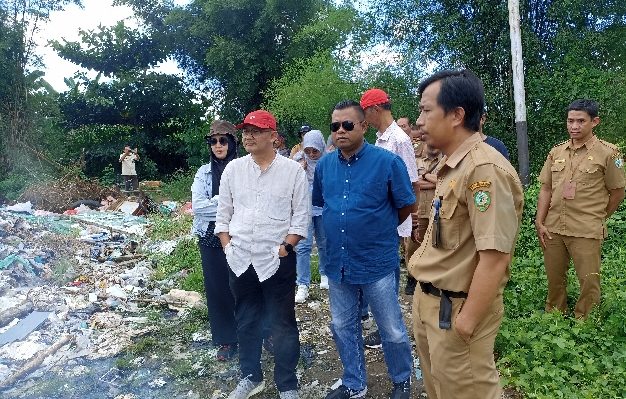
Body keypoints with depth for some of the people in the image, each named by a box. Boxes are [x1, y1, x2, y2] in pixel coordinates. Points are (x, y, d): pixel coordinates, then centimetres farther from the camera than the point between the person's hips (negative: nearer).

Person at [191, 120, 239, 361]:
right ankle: (225, 340, 26)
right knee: (217, 289, 10)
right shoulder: (204, 173, 5)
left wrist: (214, 204, -14)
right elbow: (197, 206, -6)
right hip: (211, 240, 3)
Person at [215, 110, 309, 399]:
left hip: (277, 260, -3)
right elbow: (223, 212, 9)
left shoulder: (293, 170, -5)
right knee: (246, 321, 17)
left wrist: (284, 248, -11)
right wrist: (227, 246, 3)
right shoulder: (233, 169, 4)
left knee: (282, 325, 7)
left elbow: (301, 216, -5)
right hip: (240, 260, 4)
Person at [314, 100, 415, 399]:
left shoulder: (388, 162, -12)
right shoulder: (324, 165, 2)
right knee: (343, 327, 17)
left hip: (378, 263, -4)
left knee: (392, 330, 11)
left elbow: (407, 206, -2)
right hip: (338, 262, 5)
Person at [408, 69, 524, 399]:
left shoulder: (484, 169, -23)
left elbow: (495, 257, -26)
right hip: (428, 300, 9)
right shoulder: (451, 166, 7)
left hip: (455, 308, -9)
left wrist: (467, 321, -21)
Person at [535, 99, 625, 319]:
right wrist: (540, 223, 3)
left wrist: (597, 219, 8)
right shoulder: (556, 151, 8)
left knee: (589, 282, 2)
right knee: (554, 278, 13)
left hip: (586, 232, -4)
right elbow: (546, 189, 9)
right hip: (553, 228, 4)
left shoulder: (608, 153, -3)